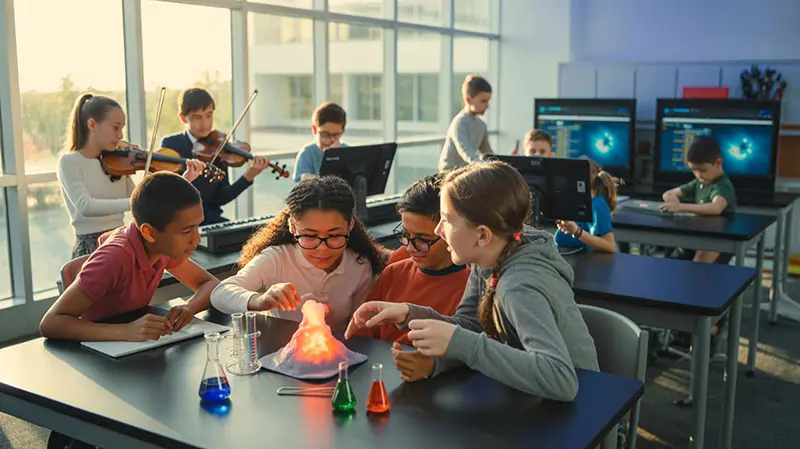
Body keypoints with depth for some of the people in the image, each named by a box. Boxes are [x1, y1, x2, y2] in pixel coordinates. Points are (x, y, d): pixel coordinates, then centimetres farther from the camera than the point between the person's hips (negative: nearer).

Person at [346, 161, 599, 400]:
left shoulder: (520, 288, -29)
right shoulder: (489, 260, -7)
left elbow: (561, 380, -41)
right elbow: (468, 328, 2)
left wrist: (459, 344, -40)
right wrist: (409, 314, -14)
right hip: (528, 399, 6)